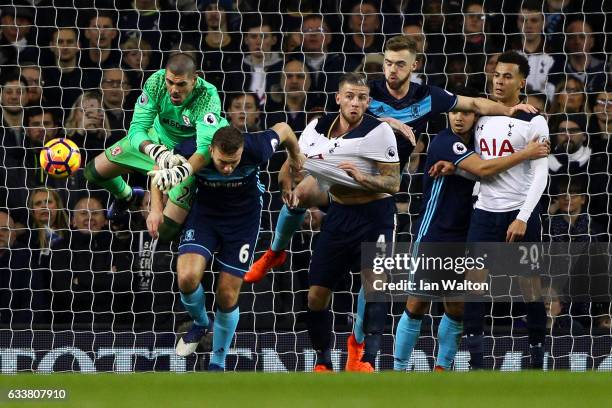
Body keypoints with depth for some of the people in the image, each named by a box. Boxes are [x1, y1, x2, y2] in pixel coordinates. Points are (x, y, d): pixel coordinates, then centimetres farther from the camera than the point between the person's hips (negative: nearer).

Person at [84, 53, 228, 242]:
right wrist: (158, 153, -51)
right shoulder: (156, 82, -28)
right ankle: (125, 195, 39)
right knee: (94, 171, 5)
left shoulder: (208, 97, -39)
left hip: (191, 157, -4)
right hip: (159, 140, 4)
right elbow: (137, 129, -29)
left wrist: (180, 173, -69)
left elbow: (206, 148, -49)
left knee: (165, 232, -14)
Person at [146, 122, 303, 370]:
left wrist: (296, 155, 12)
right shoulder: (193, 153, -29)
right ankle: (200, 323, 14)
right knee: (187, 277, -21)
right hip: (205, 211, 1)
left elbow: (283, 129, -8)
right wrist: (156, 208, -14)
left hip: (244, 217, -1)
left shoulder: (256, 150, -31)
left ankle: (218, 362, 21)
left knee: (228, 296, -2)